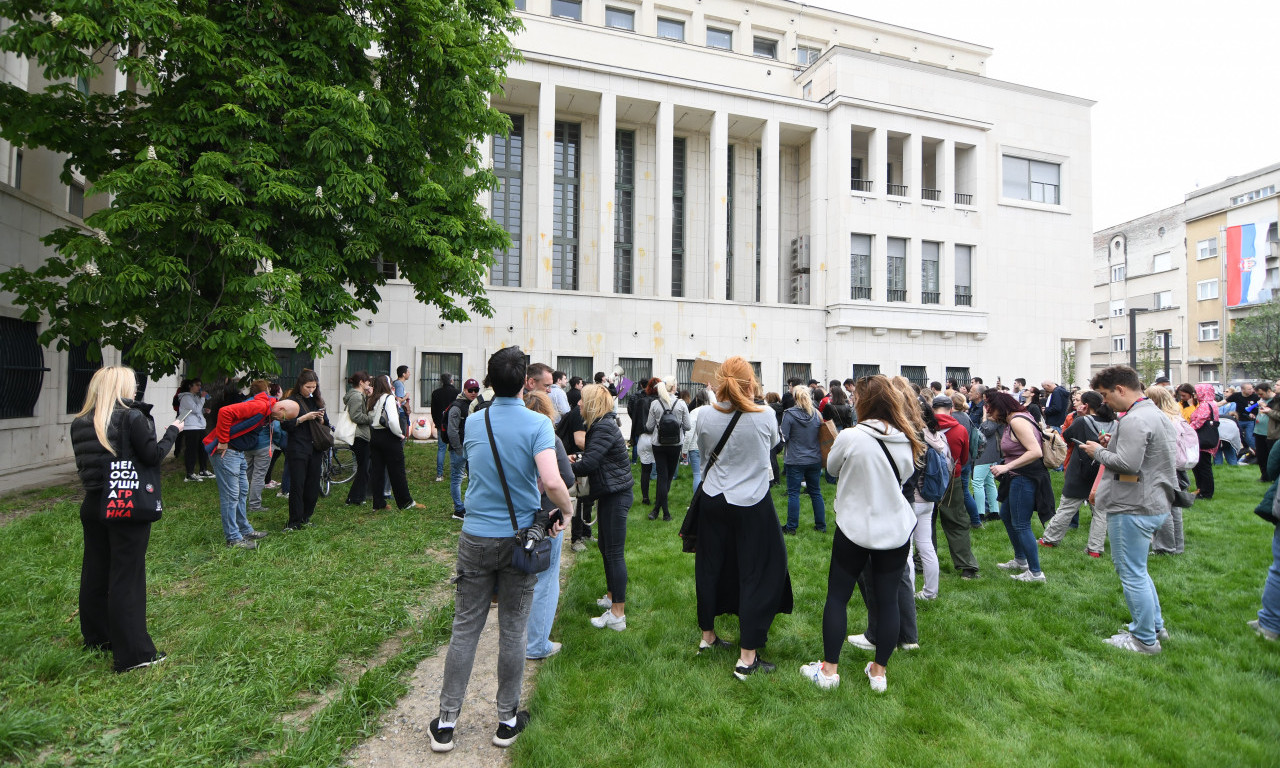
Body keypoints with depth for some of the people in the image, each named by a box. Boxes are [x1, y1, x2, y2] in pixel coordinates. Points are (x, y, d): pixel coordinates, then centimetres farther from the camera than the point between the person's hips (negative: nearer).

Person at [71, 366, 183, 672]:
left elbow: (83, 464, 9)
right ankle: (133, 653, 6)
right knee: (126, 577, -1)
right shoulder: (133, 417, -15)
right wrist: (172, 431, -1)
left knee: (94, 571, 19)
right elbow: (153, 456, -14)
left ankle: (96, 637, 35)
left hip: (92, 506, 6)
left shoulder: (80, 423, 3)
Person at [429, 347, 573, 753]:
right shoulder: (537, 424, -14)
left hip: (476, 537, 3)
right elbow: (552, 481, -27)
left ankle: (446, 723, 24)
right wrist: (566, 510, -7)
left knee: (465, 630, 13)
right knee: (512, 632, 11)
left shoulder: (473, 422, 0)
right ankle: (507, 720, 27)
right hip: (520, 538, -2)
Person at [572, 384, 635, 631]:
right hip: (610, 494, 11)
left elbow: (588, 464, -27)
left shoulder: (604, 428, -20)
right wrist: (579, 457, -2)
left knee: (614, 553, -5)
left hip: (616, 496, -11)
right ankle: (612, 596, 37)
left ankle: (618, 615, 3)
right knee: (605, 548, 21)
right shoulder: (601, 425, 13)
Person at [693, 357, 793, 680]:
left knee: (710, 568, 17)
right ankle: (747, 658, 12)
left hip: (714, 502, 3)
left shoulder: (706, 416, -9)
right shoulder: (765, 415, -13)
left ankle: (707, 636, 35)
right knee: (756, 576, 8)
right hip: (752, 503, -3)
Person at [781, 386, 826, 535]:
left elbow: (784, 437, -10)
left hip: (795, 461, -4)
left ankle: (791, 527, 10)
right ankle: (821, 525, 22)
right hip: (815, 460, 4)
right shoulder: (816, 414, 0)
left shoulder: (789, 414, -13)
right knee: (816, 493, 14)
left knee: (793, 494, 4)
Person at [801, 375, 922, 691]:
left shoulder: (850, 437, -18)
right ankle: (879, 671, 26)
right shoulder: (907, 439, -3)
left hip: (856, 528, -4)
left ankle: (829, 669, 19)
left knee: (837, 596, 10)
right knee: (888, 599, 13)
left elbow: (831, 467, 0)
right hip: (896, 529, 4)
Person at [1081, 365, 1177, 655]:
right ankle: (1155, 626, 36)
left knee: (1132, 574, 2)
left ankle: (1145, 640, 14)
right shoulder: (1156, 414, 13)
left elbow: (1128, 463, -27)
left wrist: (1099, 451, -11)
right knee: (1137, 570, 24)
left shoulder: (1134, 420, -21)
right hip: (1154, 504, 11)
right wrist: (1113, 444, 8)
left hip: (1133, 509, -11)